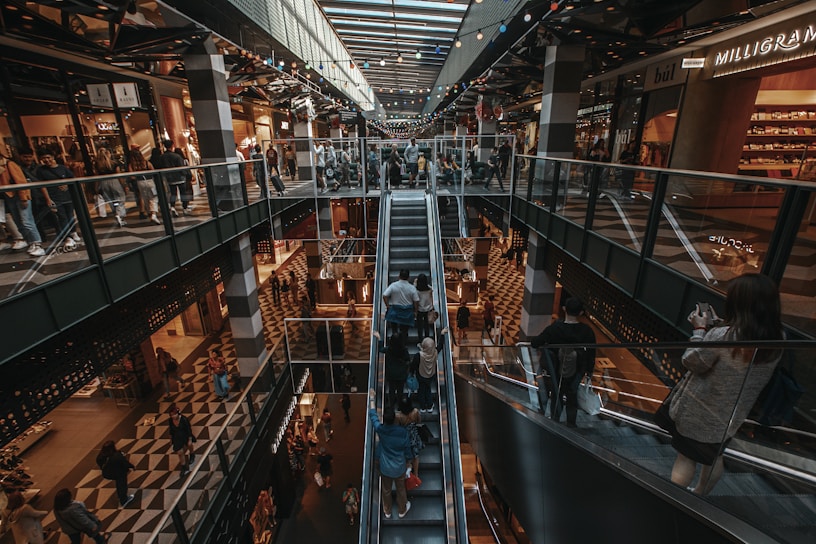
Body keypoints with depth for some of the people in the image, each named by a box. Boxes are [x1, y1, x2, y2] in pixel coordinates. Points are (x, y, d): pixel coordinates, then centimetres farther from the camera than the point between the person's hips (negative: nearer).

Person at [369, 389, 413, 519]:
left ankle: (387, 512, 46)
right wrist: (408, 460, 10)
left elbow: (373, 415, -8)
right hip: (399, 467, 0)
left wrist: (372, 398, 3)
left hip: (385, 468, 1)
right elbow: (407, 448, -11)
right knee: (401, 489, 25)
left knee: (386, 490, 25)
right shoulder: (403, 431, -25)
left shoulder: (380, 429, -24)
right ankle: (402, 511, 46)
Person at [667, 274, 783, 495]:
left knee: (686, 459, 11)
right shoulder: (778, 341, -10)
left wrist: (700, 329, -8)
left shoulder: (721, 336, -31)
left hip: (697, 410, -5)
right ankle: (700, 496, 46)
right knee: (714, 457, 26)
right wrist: (716, 327, 1)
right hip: (730, 416, 6)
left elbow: (691, 362, -17)